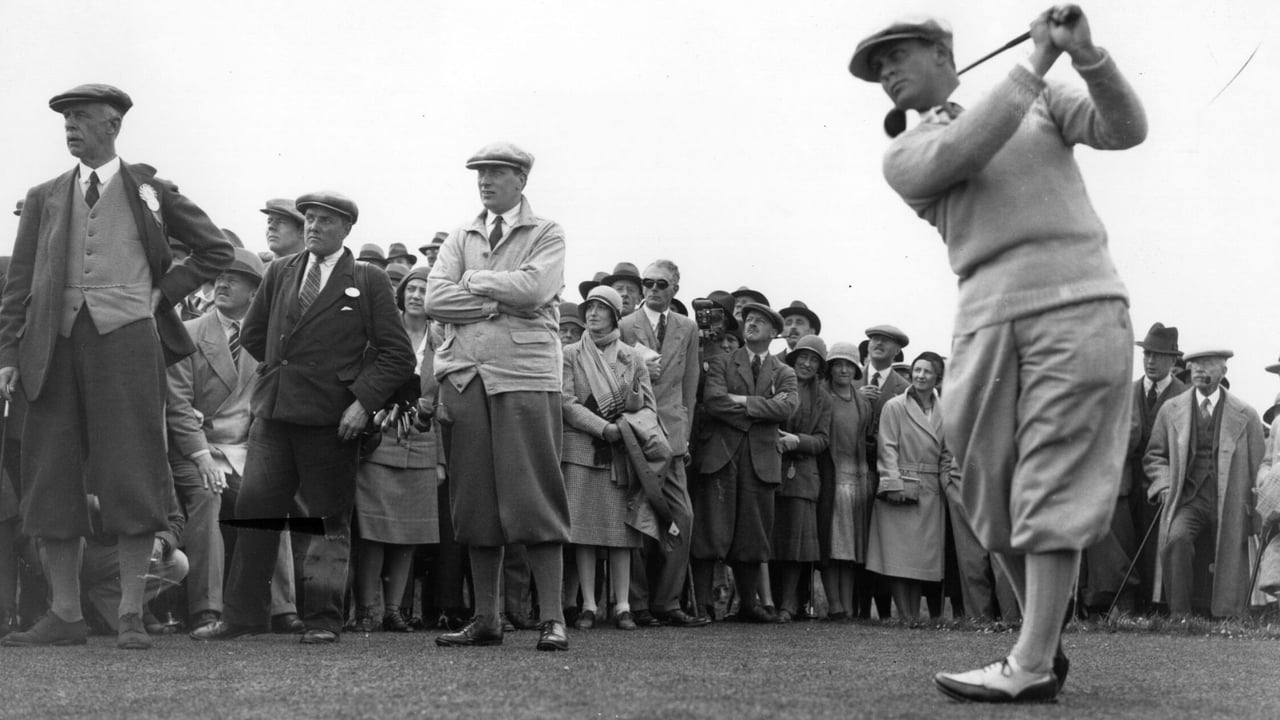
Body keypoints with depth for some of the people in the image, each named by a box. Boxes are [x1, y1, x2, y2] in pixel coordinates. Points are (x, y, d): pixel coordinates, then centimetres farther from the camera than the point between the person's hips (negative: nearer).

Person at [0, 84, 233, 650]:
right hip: (56, 341, 3)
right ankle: (64, 614, 7)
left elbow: (216, 250, 16)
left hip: (125, 334, -2)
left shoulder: (150, 192, 11)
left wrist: (164, 293, 4)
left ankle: (131, 614, 0)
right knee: (50, 479, 1)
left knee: (130, 475, -5)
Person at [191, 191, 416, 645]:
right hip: (273, 412, 4)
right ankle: (241, 616, 5)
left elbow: (397, 355, -1)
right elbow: (251, 334, 25)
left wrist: (364, 401, -11)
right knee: (254, 509, -1)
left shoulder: (368, 282, 2)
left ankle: (322, 621, 8)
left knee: (327, 520, 2)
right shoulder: (279, 274, 14)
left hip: (331, 419, -3)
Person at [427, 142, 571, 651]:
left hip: (525, 374, -4)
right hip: (464, 375, 4)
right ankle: (485, 619, 12)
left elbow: (534, 289, -11)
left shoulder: (547, 235, 7)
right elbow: (435, 299, 3)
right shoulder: (459, 239, 18)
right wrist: (500, 302, -6)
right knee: (475, 500, 5)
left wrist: (473, 280, -1)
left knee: (533, 495, -8)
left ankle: (552, 619, -5)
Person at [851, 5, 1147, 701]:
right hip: (987, 322, 3)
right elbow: (955, 156, -6)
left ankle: (1031, 665, -8)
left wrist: (1087, 57, -9)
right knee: (995, 493, 3)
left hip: (1078, 305, -3)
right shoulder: (904, 154, 15)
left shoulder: (1044, 100, 17)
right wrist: (1033, 64, -5)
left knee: (1052, 487, -7)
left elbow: (1124, 129, 6)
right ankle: (1047, 639, 18)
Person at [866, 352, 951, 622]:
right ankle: (906, 617, -7)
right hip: (900, 490, -4)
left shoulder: (944, 412, 12)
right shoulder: (894, 407, 0)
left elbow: (946, 455, 17)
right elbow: (887, 449, -4)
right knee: (899, 556, -8)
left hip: (931, 494, 4)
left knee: (927, 557, 4)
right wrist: (894, 485, -13)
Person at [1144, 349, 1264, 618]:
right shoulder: (1171, 410, 9)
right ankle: (1179, 615, -21)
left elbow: (1259, 465, 10)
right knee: (1176, 538, -28)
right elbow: (1154, 456, 17)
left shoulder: (1246, 415, 6)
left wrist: (1256, 514, 3)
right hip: (1187, 500, -1)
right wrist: (1166, 486, -3)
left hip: (1231, 504, 1)